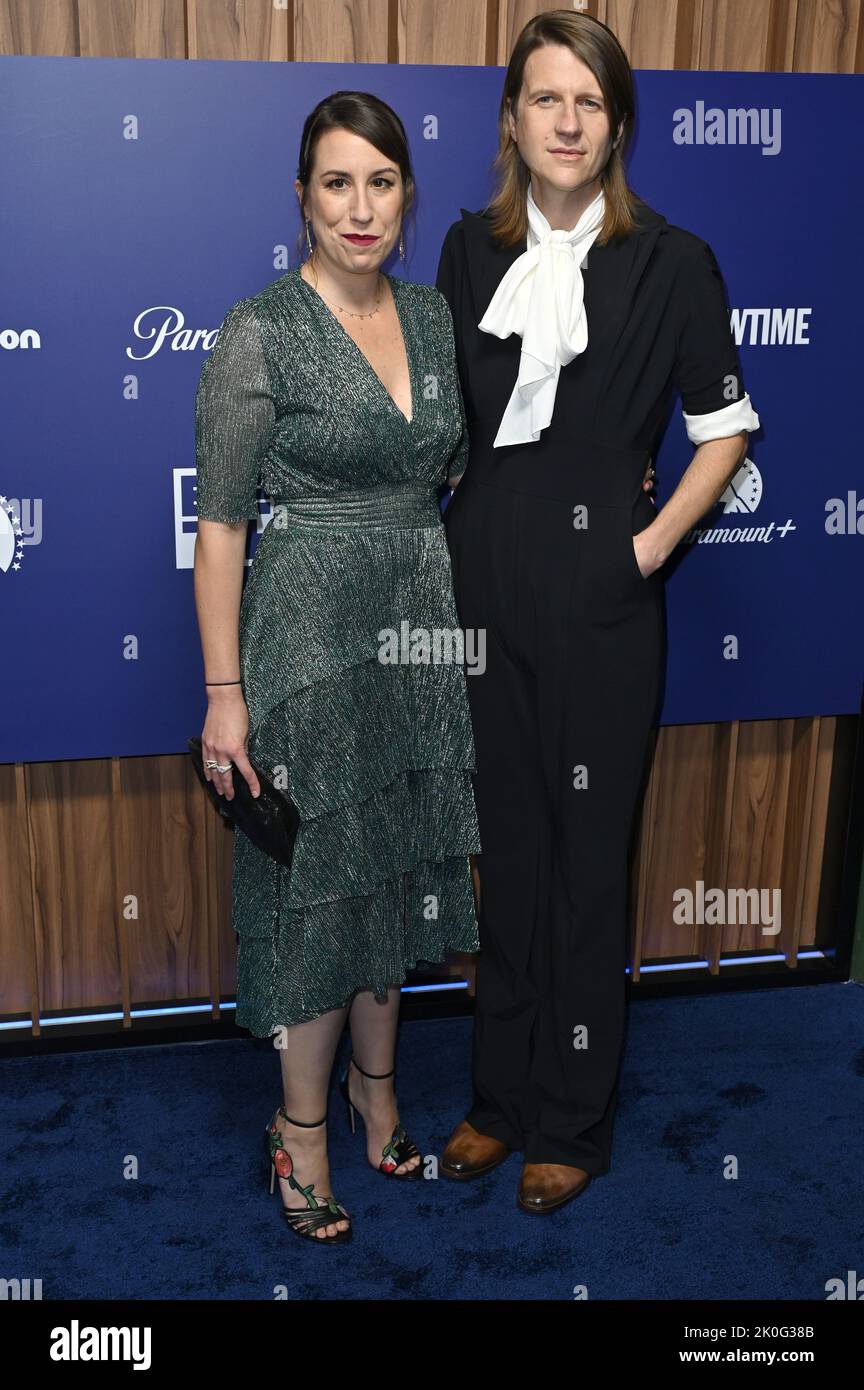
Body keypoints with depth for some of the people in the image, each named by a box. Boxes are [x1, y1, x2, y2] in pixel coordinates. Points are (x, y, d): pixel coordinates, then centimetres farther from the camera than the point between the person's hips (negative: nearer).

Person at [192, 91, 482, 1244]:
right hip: (309, 632, -5)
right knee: (317, 881, 4)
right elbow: (220, 523, -12)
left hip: (419, 628, 6)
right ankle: (303, 1127, 25)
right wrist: (224, 694, -14)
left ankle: (377, 1083, 38)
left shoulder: (435, 318, 6)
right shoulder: (259, 334, -11)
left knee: (398, 866, 16)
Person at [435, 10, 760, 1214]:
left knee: (587, 857, 5)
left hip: (599, 593, -4)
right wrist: (448, 542, 5)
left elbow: (724, 429, 1)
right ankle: (502, 1095, 31)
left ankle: (574, 1124, 24)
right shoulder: (471, 248, 7)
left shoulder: (670, 261, -4)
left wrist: (650, 545, -8)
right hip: (484, 582, 4)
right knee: (506, 848, 14)